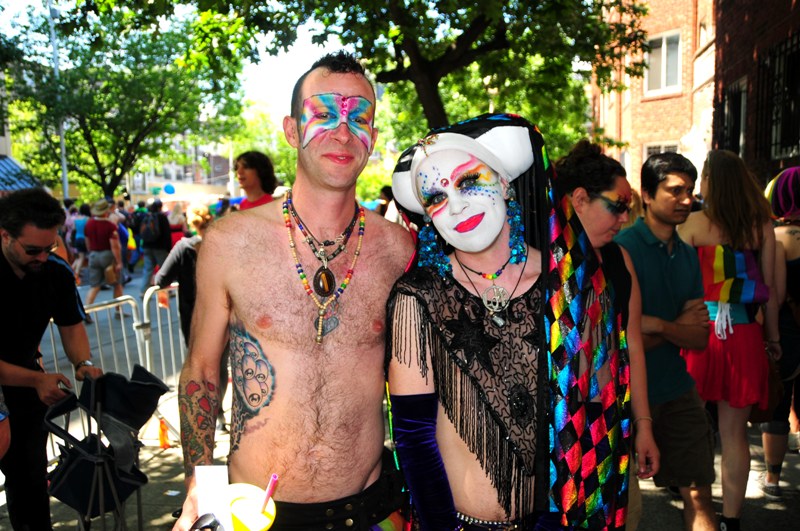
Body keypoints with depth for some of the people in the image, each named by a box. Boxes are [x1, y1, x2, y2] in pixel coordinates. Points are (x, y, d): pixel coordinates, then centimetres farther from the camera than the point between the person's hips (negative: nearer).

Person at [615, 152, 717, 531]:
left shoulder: (688, 256, 8)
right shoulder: (622, 248, -14)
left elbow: (700, 338, 2)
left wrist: (658, 324, -16)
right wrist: (679, 326, -8)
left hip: (678, 390, 6)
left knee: (699, 495, 9)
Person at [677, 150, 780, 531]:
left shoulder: (693, 223, -4)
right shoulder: (761, 226, 3)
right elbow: (769, 288, 6)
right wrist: (772, 336, 15)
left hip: (699, 330, -2)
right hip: (744, 336, 2)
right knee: (734, 433, 8)